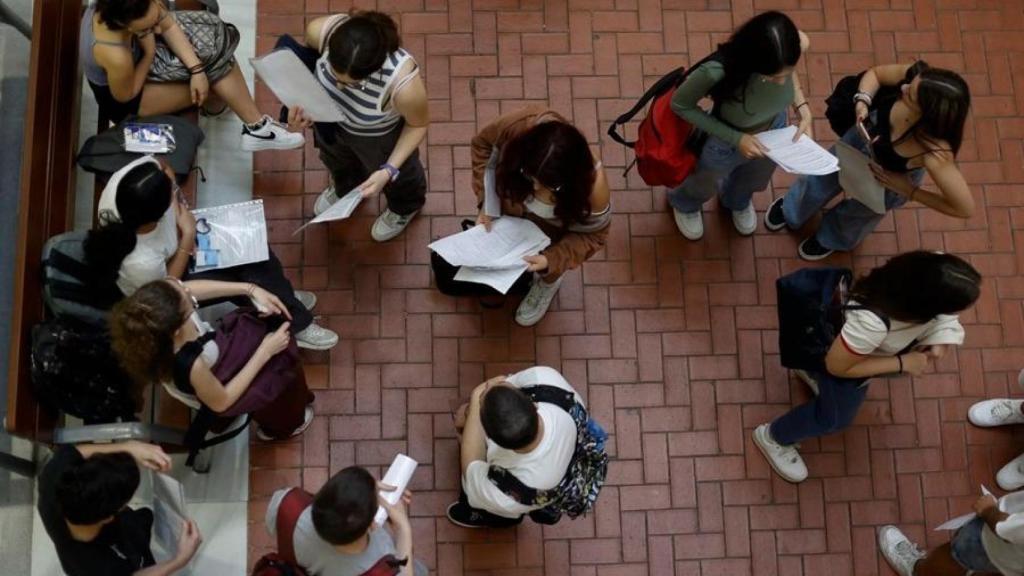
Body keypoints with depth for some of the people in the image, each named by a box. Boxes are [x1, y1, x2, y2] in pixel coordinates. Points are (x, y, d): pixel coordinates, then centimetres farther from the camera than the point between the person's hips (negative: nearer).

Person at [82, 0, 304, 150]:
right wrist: (150, 53, -23)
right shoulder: (115, 56, -41)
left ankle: (256, 125, 0)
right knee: (212, 66, -15)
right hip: (119, 96, -6)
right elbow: (126, 96, -23)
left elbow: (168, 25, -12)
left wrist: (197, 69, -22)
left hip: (135, 49, 6)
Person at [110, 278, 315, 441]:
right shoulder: (190, 365, -48)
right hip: (214, 381, -5)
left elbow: (191, 287, -11)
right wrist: (265, 352, -25)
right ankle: (283, 424, 45)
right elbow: (220, 402, -25)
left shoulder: (163, 304, -36)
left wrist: (251, 289, -17)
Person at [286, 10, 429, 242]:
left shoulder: (403, 85, -46)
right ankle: (345, 187, 75)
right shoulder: (321, 31, -37)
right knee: (336, 160, 37)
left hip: (381, 137, -3)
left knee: (397, 178, 32)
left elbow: (418, 125, -21)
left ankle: (405, 207, 69)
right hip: (330, 118, 3)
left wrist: (388, 171, -27)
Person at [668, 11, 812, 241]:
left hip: (773, 132, 4)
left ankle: (737, 202, 74)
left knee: (754, 181, 38)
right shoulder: (717, 72, -46)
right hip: (725, 144, -4)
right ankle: (685, 203, 69)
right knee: (705, 186, 32)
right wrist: (736, 138, -28)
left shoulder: (798, 44, -33)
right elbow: (680, 104, -24)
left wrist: (803, 108, -18)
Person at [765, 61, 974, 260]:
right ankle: (791, 212, 65)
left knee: (861, 211, 28)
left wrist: (909, 191, -28)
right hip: (865, 135, 3)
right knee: (822, 178, 28)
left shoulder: (935, 153, -48)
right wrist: (862, 101, -34)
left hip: (893, 180, -3)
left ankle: (833, 239, 67)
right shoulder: (914, 77, -39)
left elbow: (965, 208, -34)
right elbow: (875, 73, -15)